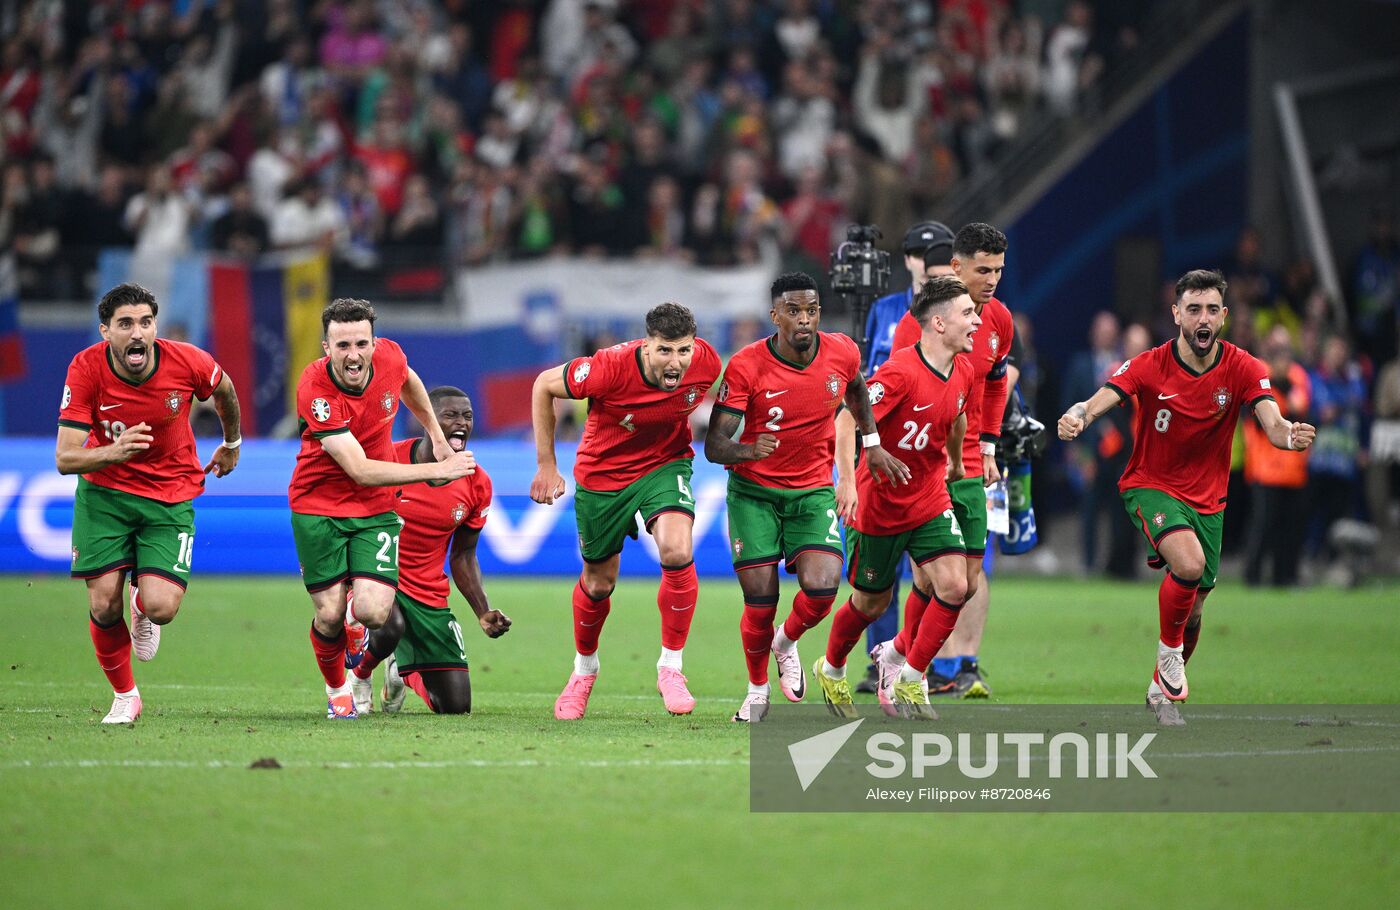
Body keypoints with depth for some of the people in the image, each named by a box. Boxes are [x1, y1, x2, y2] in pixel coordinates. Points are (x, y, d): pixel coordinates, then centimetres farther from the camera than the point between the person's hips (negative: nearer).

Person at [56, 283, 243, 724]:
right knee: (103, 605, -8)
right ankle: (124, 697, 19)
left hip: (171, 494, 0)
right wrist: (114, 451, -41)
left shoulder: (186, 362, -18)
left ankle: (143, 608, 24)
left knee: (162, 607, -16)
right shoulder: (86, 369, -20)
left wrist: (232, 443, 25)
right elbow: (65, 458, -21)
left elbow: (224, 390, 8)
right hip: (104, 493, 0)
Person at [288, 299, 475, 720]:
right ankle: (336, 690, 28)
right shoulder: (315, 389, -28)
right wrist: (437, 470, -28)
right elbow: (361, 470, -30)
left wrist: (437, 435, 20)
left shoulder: (389, 357, -14)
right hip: (318, 506, -3)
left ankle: (359, 629, 25)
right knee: (330, 615, -4)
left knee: (372, 612, -14)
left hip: (375, 509, 3)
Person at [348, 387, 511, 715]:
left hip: (429, 597, 4)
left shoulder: (477, 485, -2)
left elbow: (463, 555, 9)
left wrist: (483, 613, -1)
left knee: (456, 706, -2)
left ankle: (402, 670, 34)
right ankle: (358, 676, -2)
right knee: (390, 627, -41)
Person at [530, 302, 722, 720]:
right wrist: (546, 465, -11)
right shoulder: (611, 368, -33)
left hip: (665, 464, 1)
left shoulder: (706, 363, -24)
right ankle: (584, 667, 44)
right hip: (602, 475, -1)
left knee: (677, 552, -27)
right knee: (598, 584, 12)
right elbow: (544, 385, -15)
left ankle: (671, 668, -10)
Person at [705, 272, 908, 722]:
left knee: (822, 586, -19)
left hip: (813, 491, 2)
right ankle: (757, 690, 21)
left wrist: (873, 445, 16)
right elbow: (714, 445, -19)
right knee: (760, 603, -7)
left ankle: (787, 643, 16)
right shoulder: (746, 366, -17)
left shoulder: (842, 354, -7)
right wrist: (748, 450, -39)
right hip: (754, 493, -2)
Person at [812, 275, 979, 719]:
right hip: (880, 504, -6)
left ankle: (907, 674, 7)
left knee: (953, 585, -13)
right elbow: (847, 420, -27)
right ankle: (831, 670, 38)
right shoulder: (901, 371, -25)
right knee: (872, 602, 8)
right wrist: (847, 483, -34)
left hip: (931, 500, 6)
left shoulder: (963, 372, -2)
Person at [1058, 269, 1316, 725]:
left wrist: (1289, 435, -48)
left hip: (1207, 499, 3)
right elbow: (1099, 401, -27)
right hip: (1150, 487, -3)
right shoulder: (1150, 366, -15)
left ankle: (1163, 689, 34)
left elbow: (1272, 423, -23)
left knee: (1192, 609, 9)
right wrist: (1077, 417, -51)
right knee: (1189, 563, -32)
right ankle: (1169, 652, -8)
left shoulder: (1242, 368, -10)